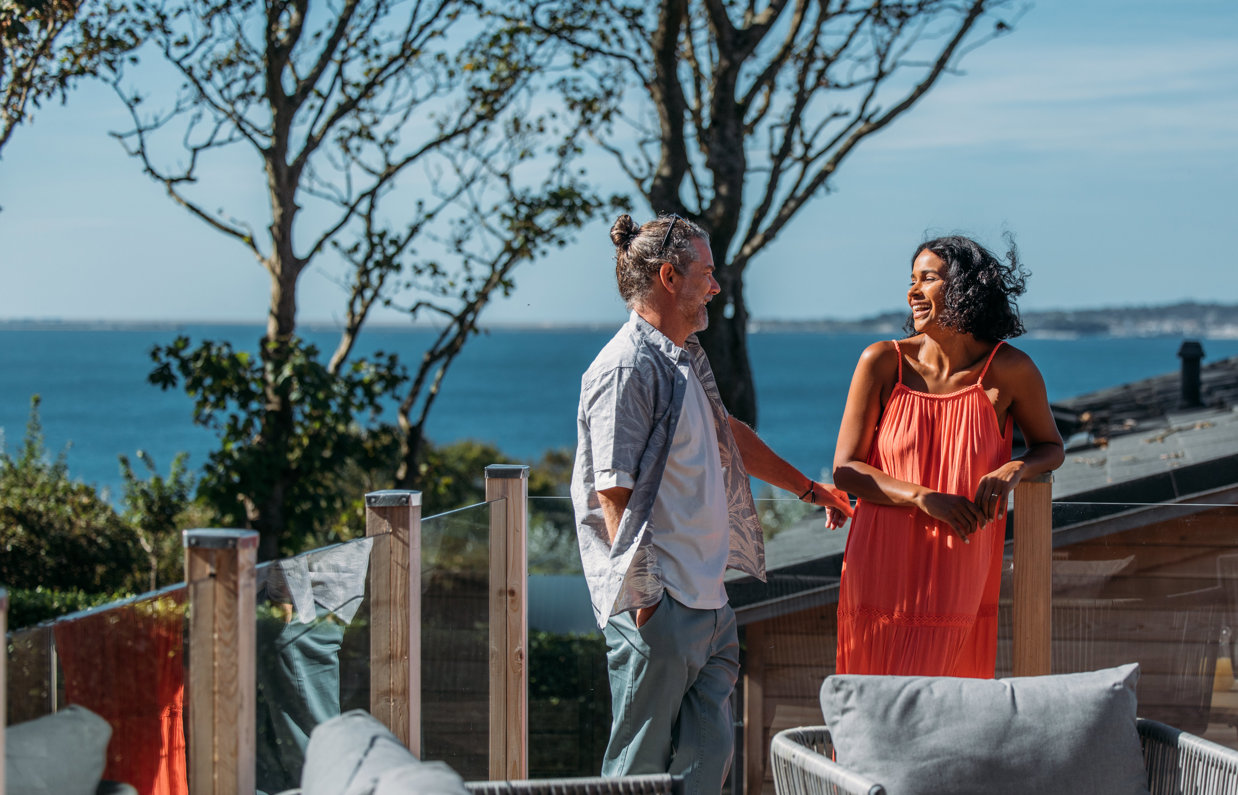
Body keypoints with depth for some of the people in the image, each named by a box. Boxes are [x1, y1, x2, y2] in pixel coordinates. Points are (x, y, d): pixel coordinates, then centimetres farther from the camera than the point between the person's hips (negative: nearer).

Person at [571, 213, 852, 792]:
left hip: (705, 597, 10)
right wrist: (643, 596, -20)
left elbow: (728, 434, 33)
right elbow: (613, 493, -18)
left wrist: (811, 490, 43)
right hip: (658, 602, -10)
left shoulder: (685, 358, 17)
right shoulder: (627, 368, -14)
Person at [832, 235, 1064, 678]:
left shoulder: (1008, 370, -2)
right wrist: (924, 498, -16)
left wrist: (1015, 469, -9)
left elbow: (1050, 447, 14)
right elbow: (845, 470, -2)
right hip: (883, 571, 0)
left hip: (959, 581, 0)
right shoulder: (883, 362, -2)